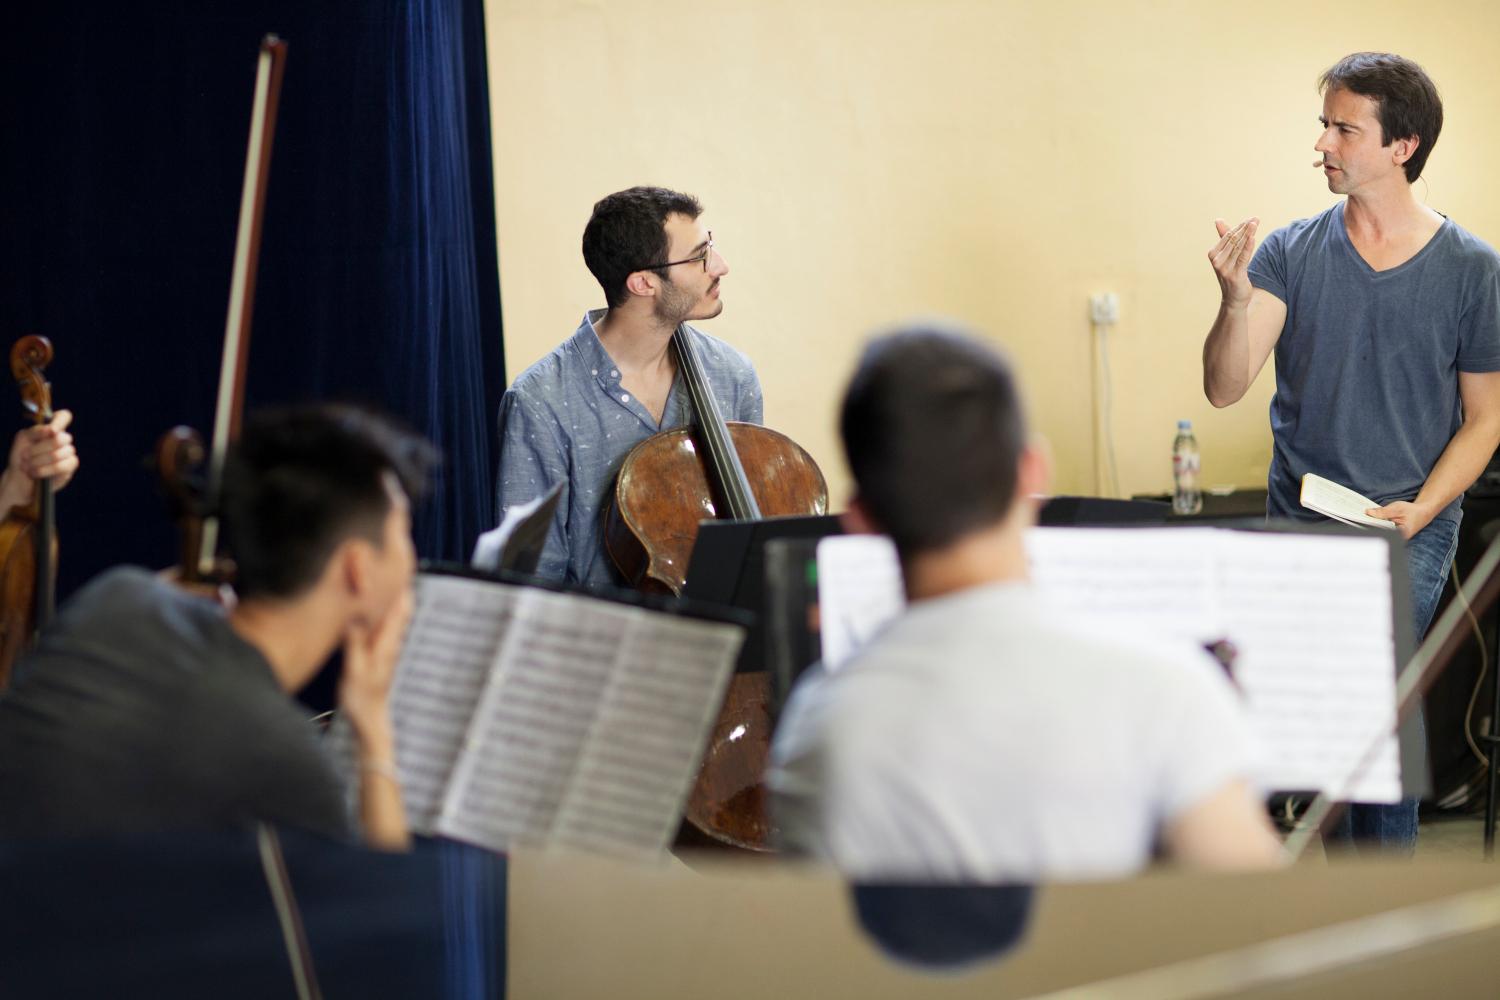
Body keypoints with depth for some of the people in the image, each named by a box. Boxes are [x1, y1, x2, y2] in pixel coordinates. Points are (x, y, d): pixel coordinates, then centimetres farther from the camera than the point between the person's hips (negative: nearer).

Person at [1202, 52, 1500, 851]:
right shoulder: (1291, 254, 3)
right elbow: (1224, 389, -5)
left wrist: (1419, 510, -9)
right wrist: (1236, 302, -24)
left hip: (1411, 529, -2)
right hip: (1297, 523, 2)